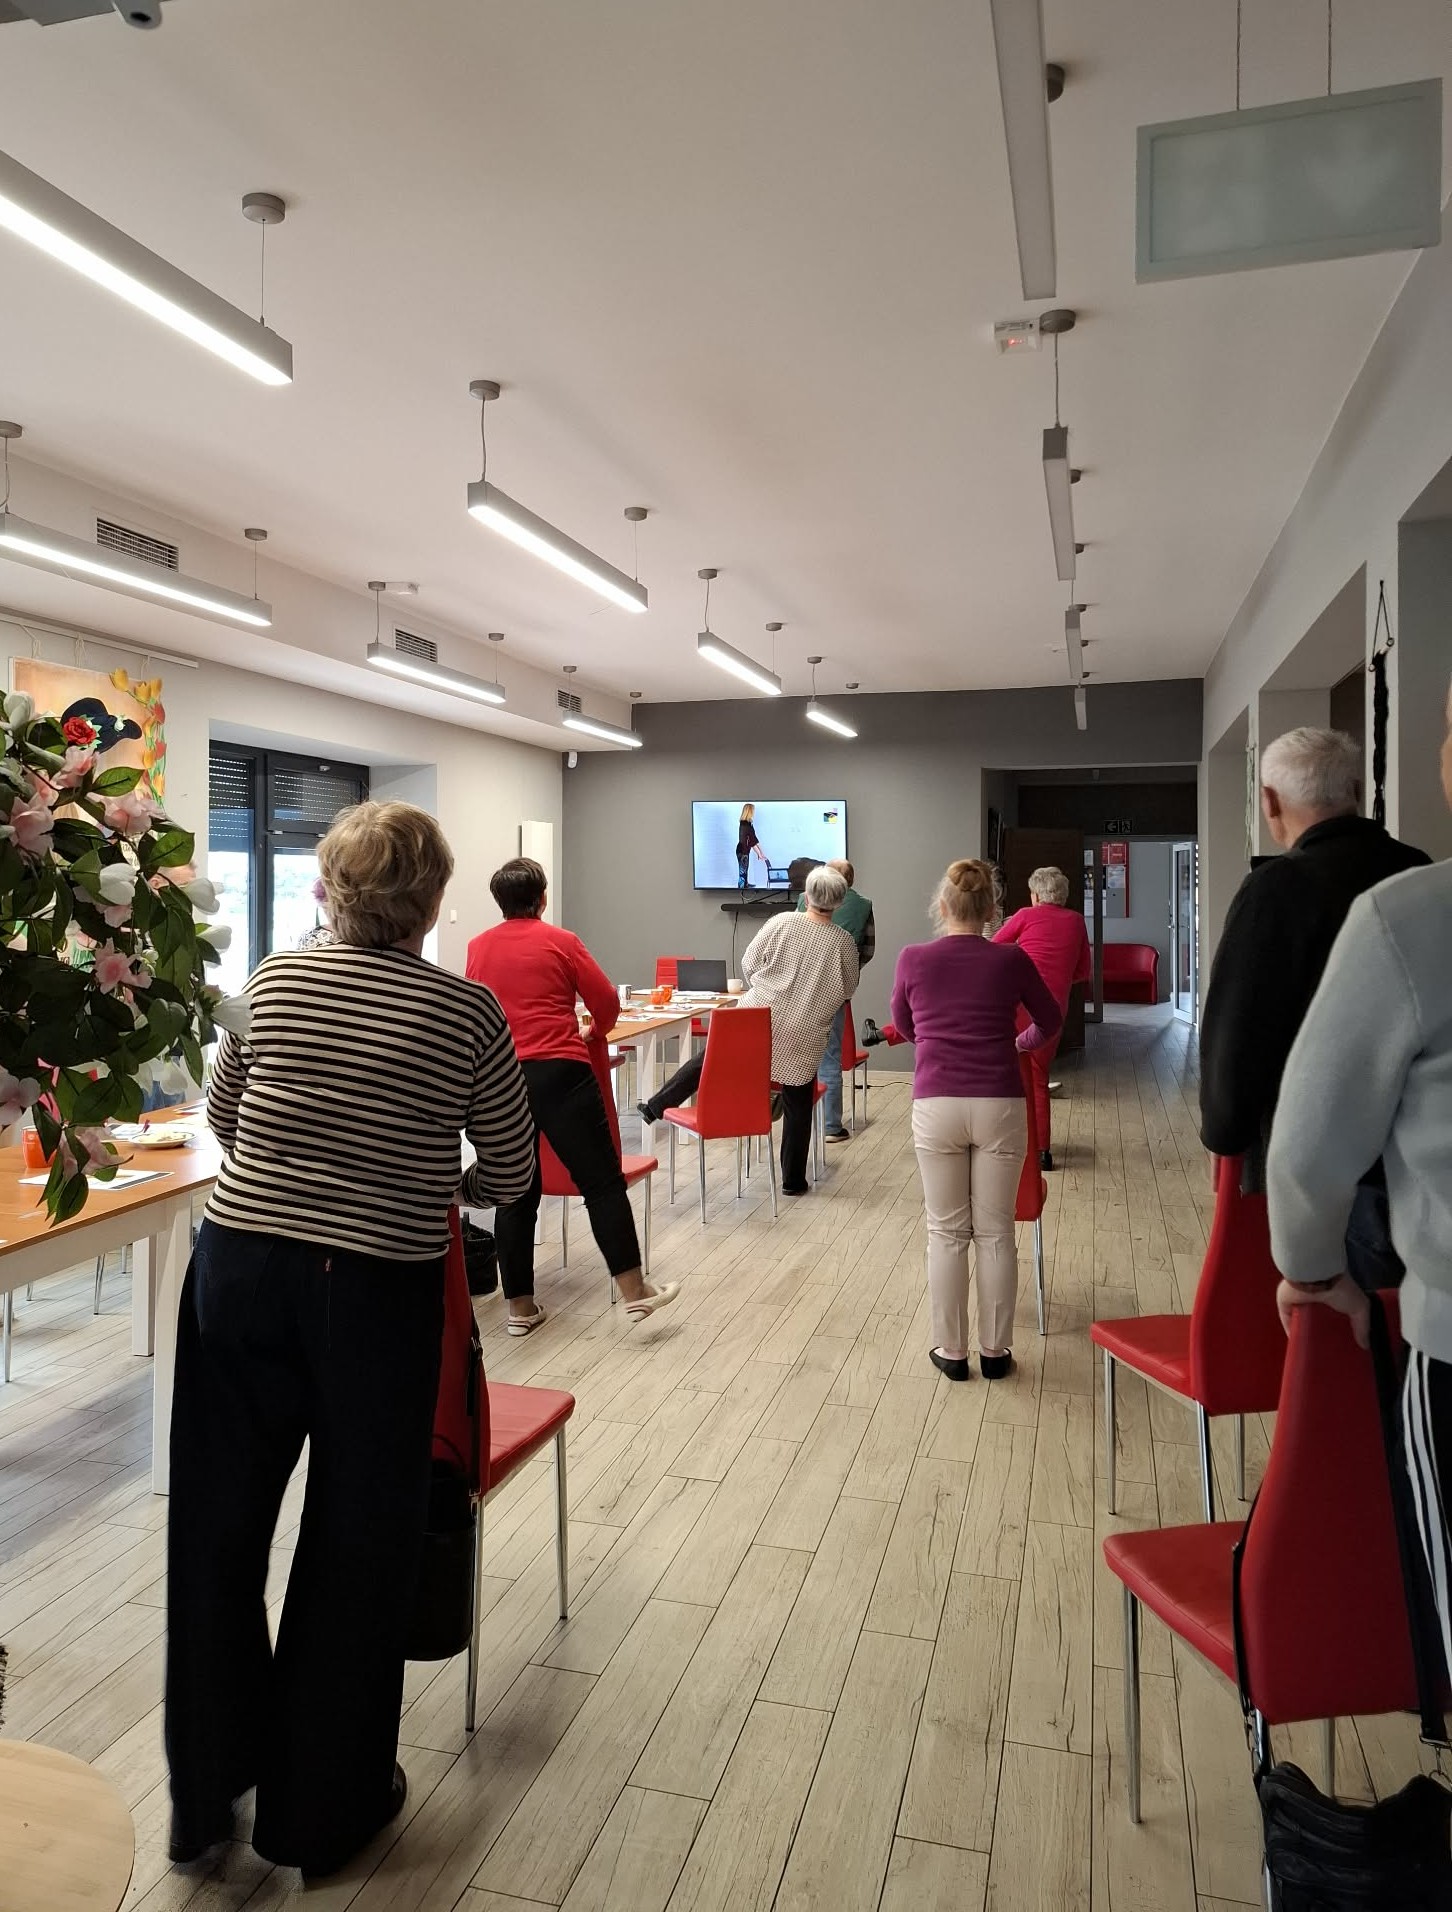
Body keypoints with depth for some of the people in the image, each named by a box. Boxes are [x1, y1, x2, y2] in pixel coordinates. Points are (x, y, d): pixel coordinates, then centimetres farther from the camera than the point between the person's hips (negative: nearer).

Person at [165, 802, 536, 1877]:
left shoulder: (275, 980, 1)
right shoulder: (470, 1014, -8)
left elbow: (222, 1115, 15)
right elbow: (511, 1174, 0)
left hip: (239, 1270, 3)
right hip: (378, 1294, -3)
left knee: (217, 1531, 19)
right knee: (356, 1548, 15)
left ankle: (206, 1789, 37)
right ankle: (326, 1808, 33)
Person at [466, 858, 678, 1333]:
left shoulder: (477, 948, 11)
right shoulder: (561, 942, 0)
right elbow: (607, 1001, 3)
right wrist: (598, 1029, 24)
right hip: (560, 1073, -4)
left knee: (515, 1193, 10)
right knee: (602, 1181, 3)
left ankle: (520, 1306, 16)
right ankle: (634, 1291, 5)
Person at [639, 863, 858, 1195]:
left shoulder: (781, 923, -8)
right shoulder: (844, 943, -8)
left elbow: (748, 965, 1)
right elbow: (846, 990, 6)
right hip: (803, 1038, 0)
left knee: (709, 1058, 18)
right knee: (797, 1107, 10)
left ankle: (656, 1107, 23)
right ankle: (793, 1180, 18)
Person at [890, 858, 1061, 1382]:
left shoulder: (913, 959, -2)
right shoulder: (1010, 959, -1)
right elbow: (1049, 1021, 16)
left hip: (936, 1107, 0)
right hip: (999, 1107, 0)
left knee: (947, 1232, 10)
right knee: (995, 1232, 9)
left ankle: (951, 1351, 18)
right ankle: (995, 1351, 19)